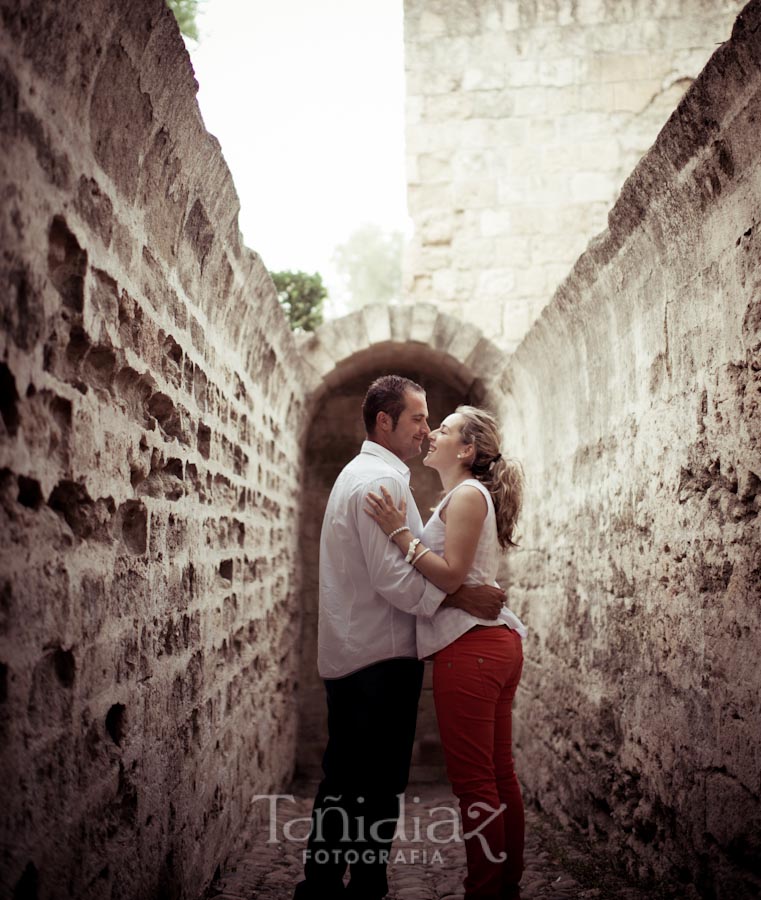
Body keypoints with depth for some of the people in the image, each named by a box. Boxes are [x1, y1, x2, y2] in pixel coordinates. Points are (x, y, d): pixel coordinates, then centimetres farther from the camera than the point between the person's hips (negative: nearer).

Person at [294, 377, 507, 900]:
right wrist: (463, 598, -20)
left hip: (348, 655, 10)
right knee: (379, 789, -1)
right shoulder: (383, 480, -15)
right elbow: (393, 578, -23)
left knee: (344, 780, 16)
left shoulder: (359, 473, 18)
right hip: (381, 658, -10)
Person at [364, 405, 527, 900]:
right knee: (499, 775, 14)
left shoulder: (467, 494, -9)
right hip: (498, 643, 10)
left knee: (473, 781, -4)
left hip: (470, 649, -10)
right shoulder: (473, 496, 22)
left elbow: (451, 575, -17)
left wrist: (400, 533, -17)